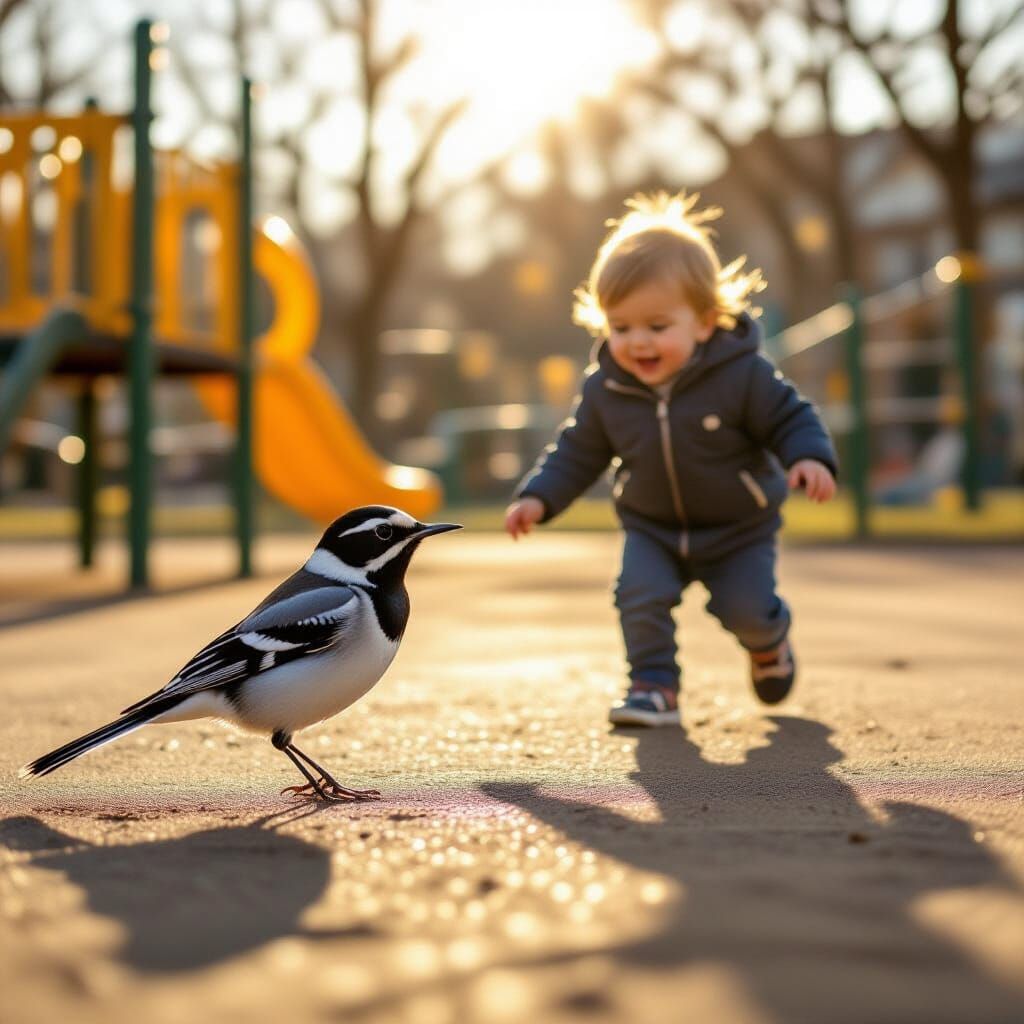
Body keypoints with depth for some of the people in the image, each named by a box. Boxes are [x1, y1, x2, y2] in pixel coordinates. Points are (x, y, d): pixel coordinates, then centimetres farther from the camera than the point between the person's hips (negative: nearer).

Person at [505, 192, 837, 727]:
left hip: (738, 528, -2)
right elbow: (578, 451, -2)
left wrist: (810, 459, -33)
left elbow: (790, 418, -14)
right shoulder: (604, 388, -15)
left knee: (748, 610, -3)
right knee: (640, 595, -18)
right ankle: (654, 685, -1)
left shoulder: (743, 375, -25)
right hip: (651, 528, 2)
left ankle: (769, 643, 34)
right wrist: (539, 497, -14)